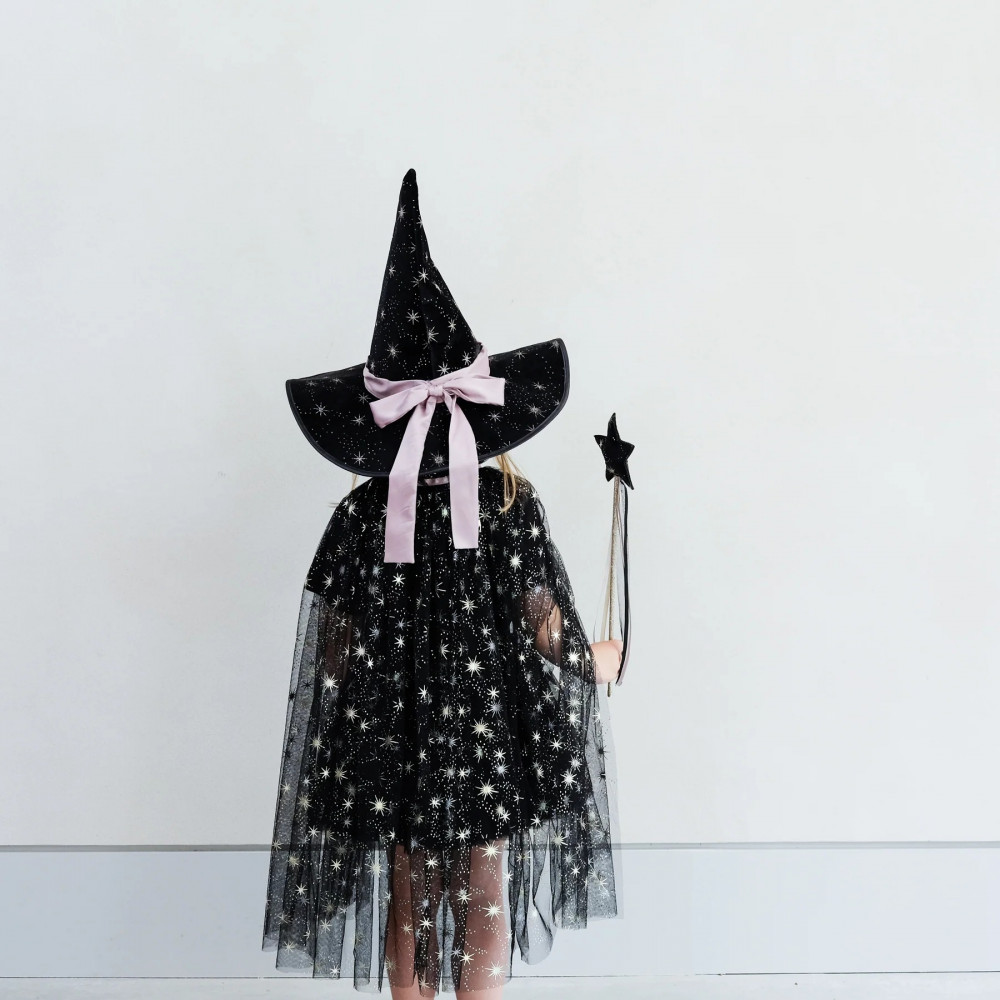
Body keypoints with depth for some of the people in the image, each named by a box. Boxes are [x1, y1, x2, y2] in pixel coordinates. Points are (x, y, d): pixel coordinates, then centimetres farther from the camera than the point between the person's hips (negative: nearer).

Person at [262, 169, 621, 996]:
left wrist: (355, 702, 14)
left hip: (389, 737, 2)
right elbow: (545, 630, -9)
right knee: (484, 902, 12)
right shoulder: (510, 503, -11)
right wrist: (597, 662, 10)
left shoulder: (361, 514, -7)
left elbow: (335, 648, -3)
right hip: (487, 737, -1)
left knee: (406, 901, 16)